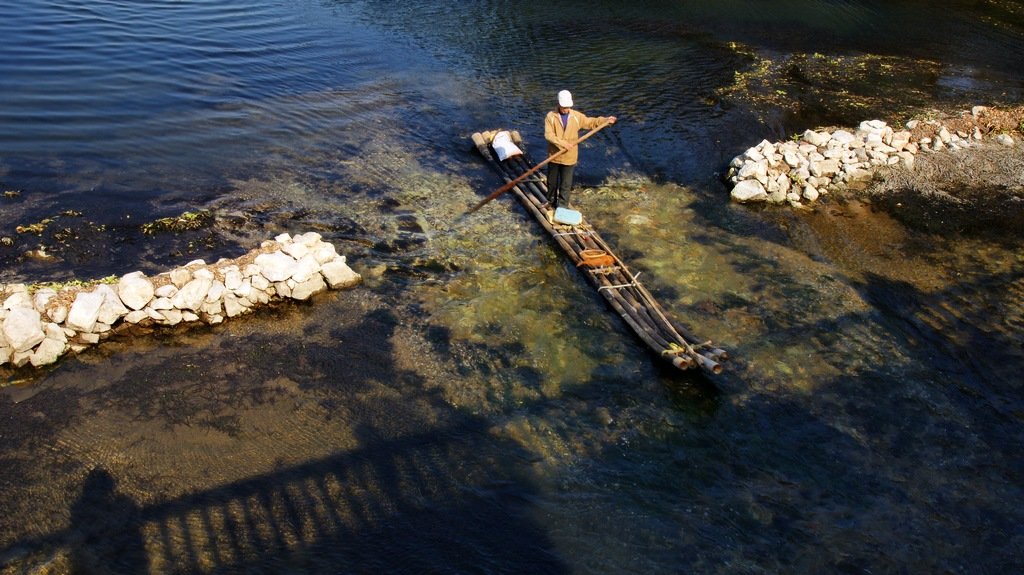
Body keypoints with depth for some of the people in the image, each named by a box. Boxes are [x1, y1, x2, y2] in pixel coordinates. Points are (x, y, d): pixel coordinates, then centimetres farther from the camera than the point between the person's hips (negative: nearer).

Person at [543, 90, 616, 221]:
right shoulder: (551, 116, -11)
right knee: (552, 182, 16)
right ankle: (551, 203, 37)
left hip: (569, 157, 1)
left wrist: (605, 120, 1)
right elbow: (548, 135, -19)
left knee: (566, 185, 4)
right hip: (554, 156, 0)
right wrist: (562, 143, -28)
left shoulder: (577, 116, -3)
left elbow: (590, 122, 11)